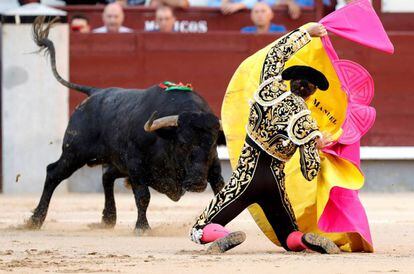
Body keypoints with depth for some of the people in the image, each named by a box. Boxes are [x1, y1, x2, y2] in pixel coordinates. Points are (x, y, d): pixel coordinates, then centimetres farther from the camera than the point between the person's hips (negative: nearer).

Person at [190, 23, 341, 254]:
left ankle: (225, 237, -32)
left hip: (247, 177, -1)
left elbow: (278, 52, 8)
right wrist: (315, 147, 17)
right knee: (291, 238, 21)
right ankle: (309, 241, -16)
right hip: (275, 183, 1)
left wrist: (308, 31, 15)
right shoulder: (307, 125, -4)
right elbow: (310, 173, -2)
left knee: (200, 231, 4)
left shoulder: (271, 90, -5)